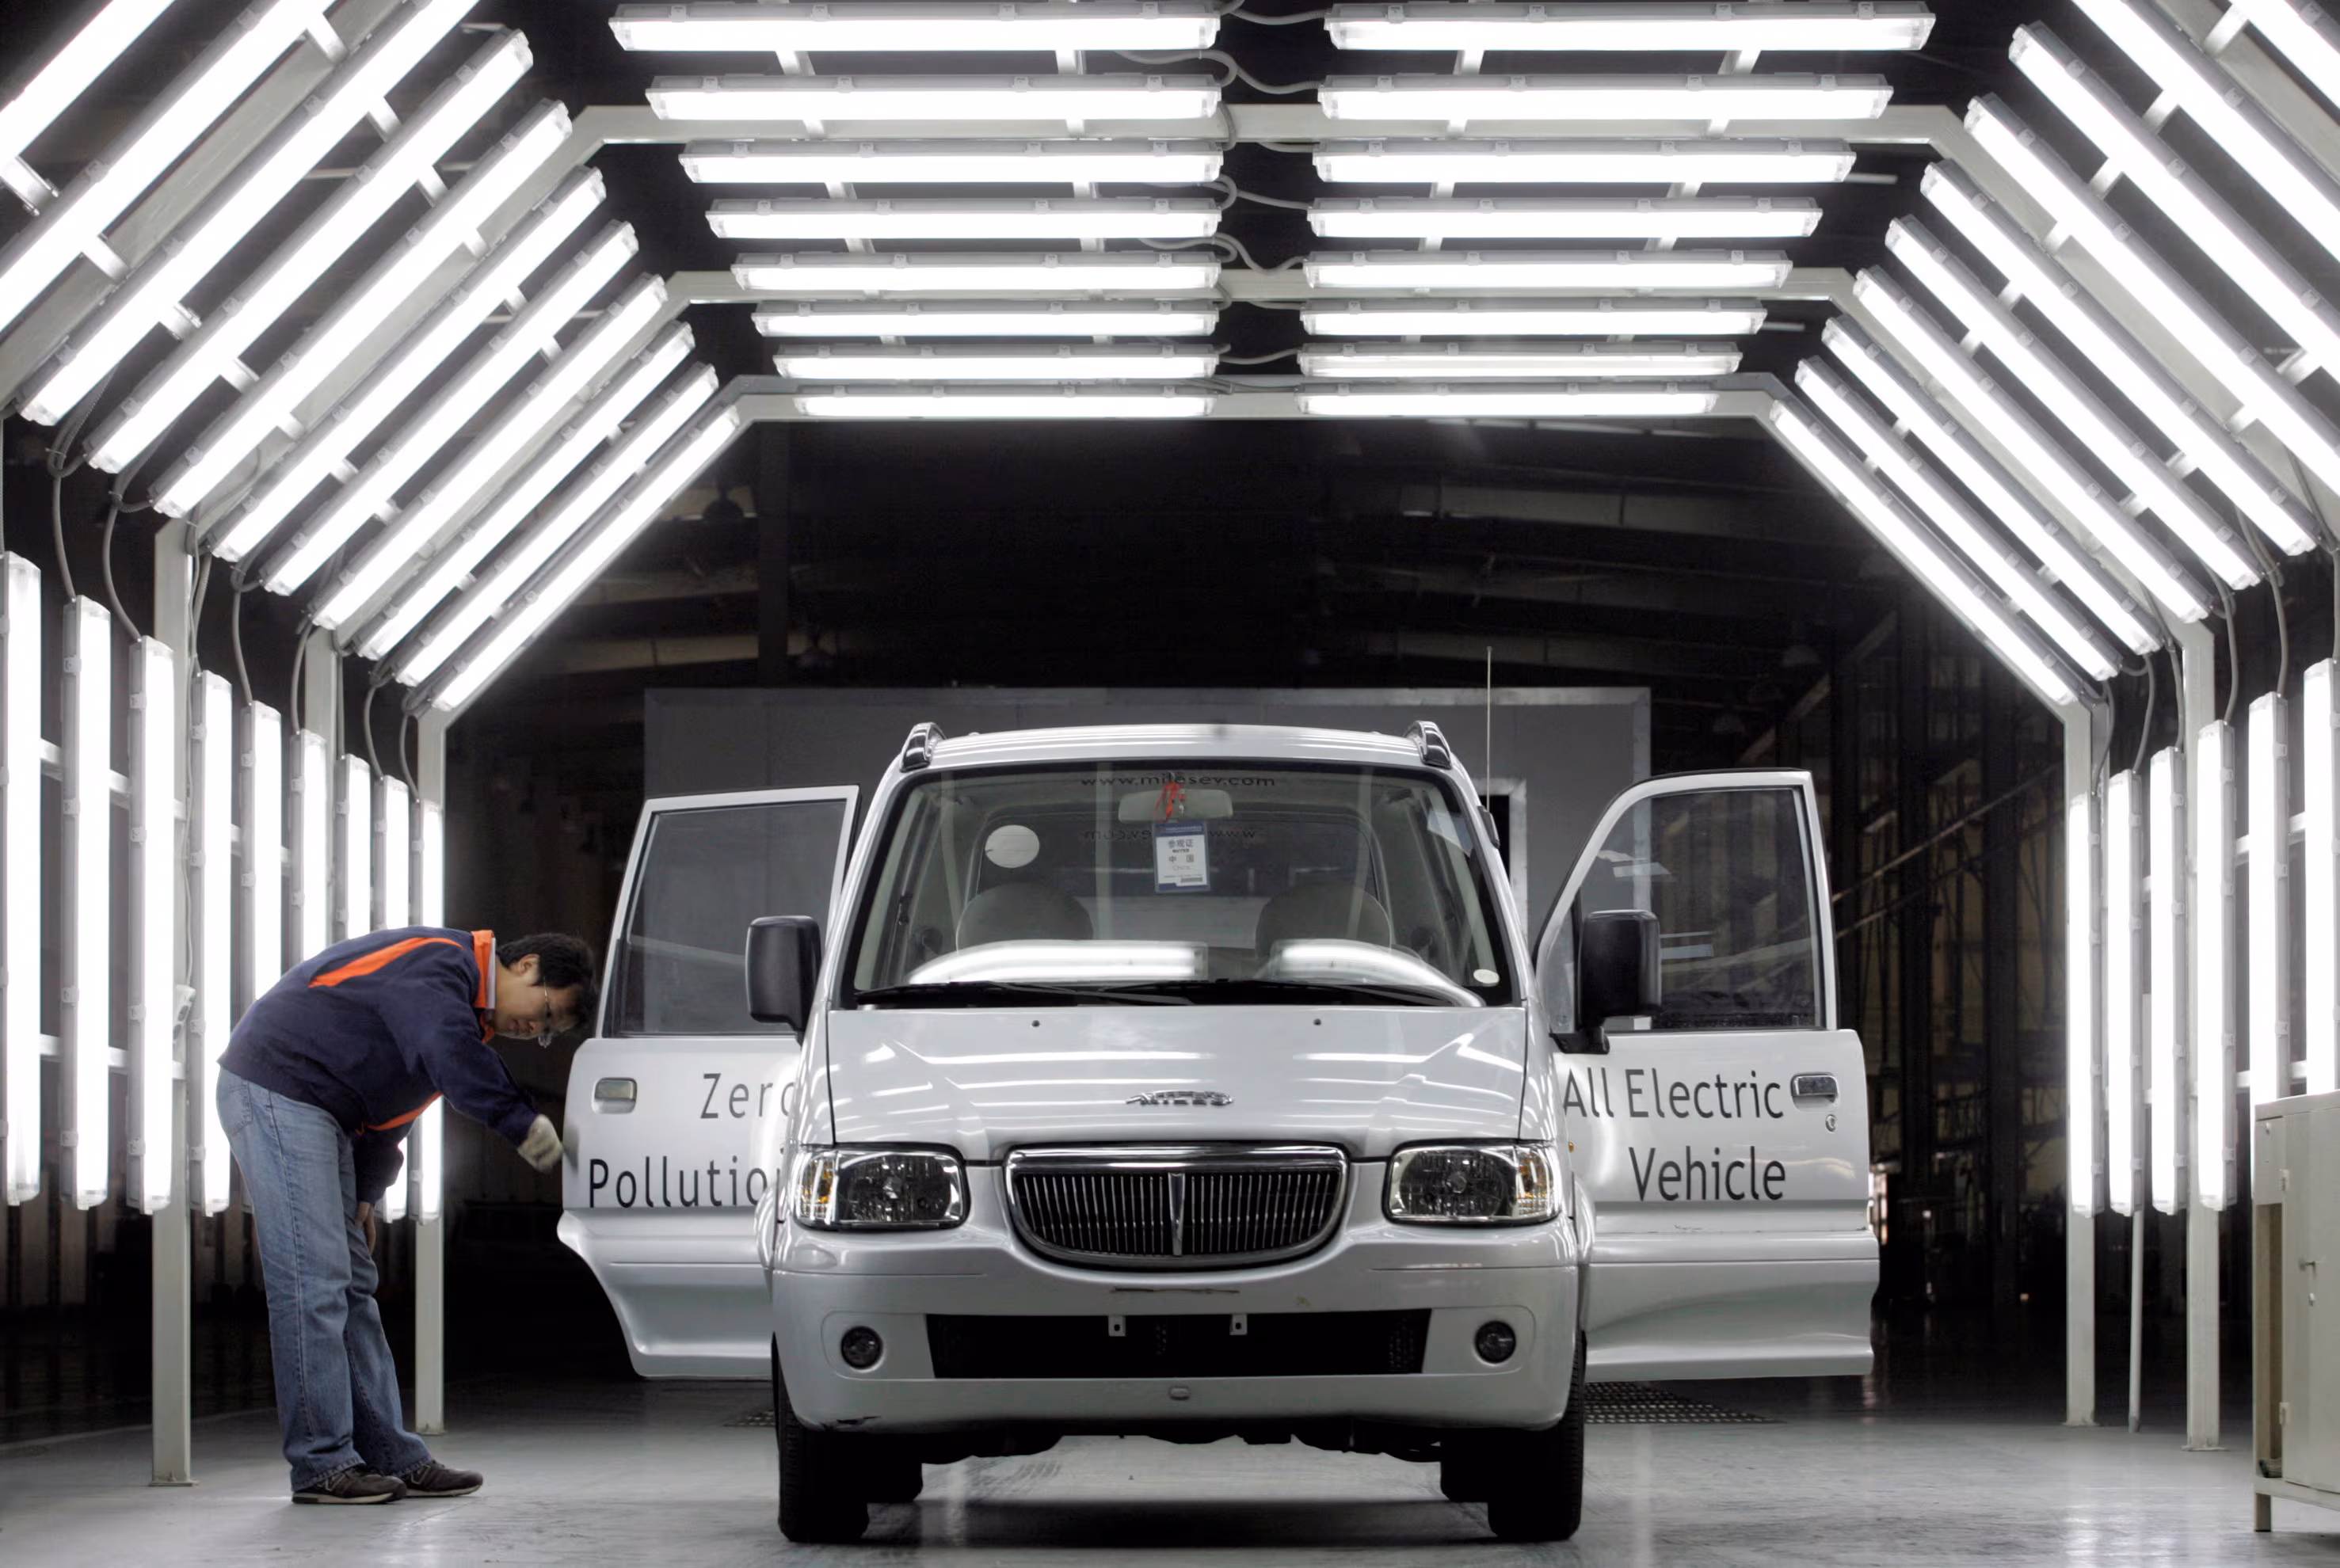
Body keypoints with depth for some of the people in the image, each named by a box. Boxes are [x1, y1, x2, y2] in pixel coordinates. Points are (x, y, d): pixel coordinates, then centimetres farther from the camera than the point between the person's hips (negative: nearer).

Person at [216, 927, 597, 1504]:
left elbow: (384, 1101, 22)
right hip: (275, 1093, -11)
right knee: (313, 1283, -12)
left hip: (315, 1111, 11)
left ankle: (393, 1459, 12)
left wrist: (362, 1195, 17)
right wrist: (524, 1125, -30)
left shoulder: (464, 1007, 18)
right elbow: (452, 1058, -32)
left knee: (351, 1288, 10)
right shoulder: (437, 965, -15)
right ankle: (322, 1465, -11)